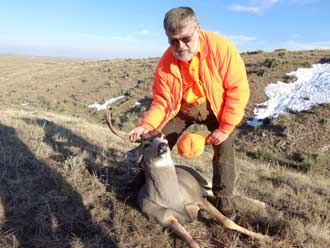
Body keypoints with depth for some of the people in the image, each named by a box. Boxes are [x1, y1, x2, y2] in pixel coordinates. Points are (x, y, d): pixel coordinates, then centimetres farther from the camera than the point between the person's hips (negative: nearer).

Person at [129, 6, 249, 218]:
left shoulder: (220, 47, -28)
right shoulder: (166, 63, -20)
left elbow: (238, 89, -24)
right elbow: (162, 101, -12)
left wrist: (225, 128, -24)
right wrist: (147, 125, -30)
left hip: (217, 106, -2)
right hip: (182, 107, 3)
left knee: (224, 150, -14)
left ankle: (224, 200, 8)